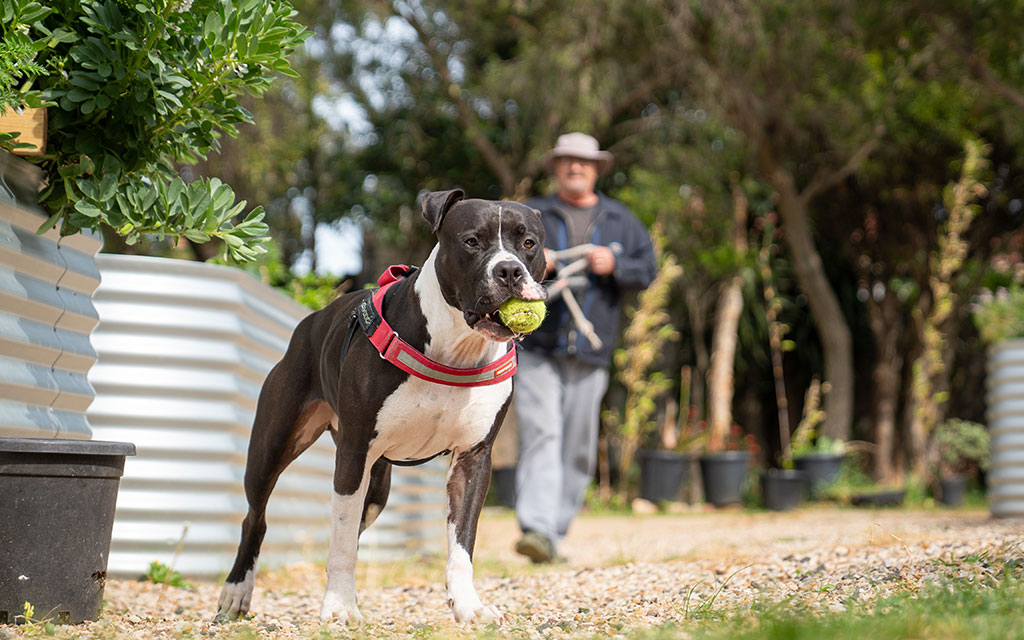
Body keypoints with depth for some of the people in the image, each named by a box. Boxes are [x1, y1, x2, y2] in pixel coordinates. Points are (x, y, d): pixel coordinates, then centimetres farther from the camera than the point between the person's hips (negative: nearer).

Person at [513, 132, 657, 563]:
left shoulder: (620, 221, 16)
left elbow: (647, 270, 10)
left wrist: (615, 266, -11)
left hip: (590, 354, 2)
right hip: (537, 349, -2)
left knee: (578, 449, 2)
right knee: (541, 435, -16)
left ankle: (555, 534, 11)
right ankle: (535, 529, -23)